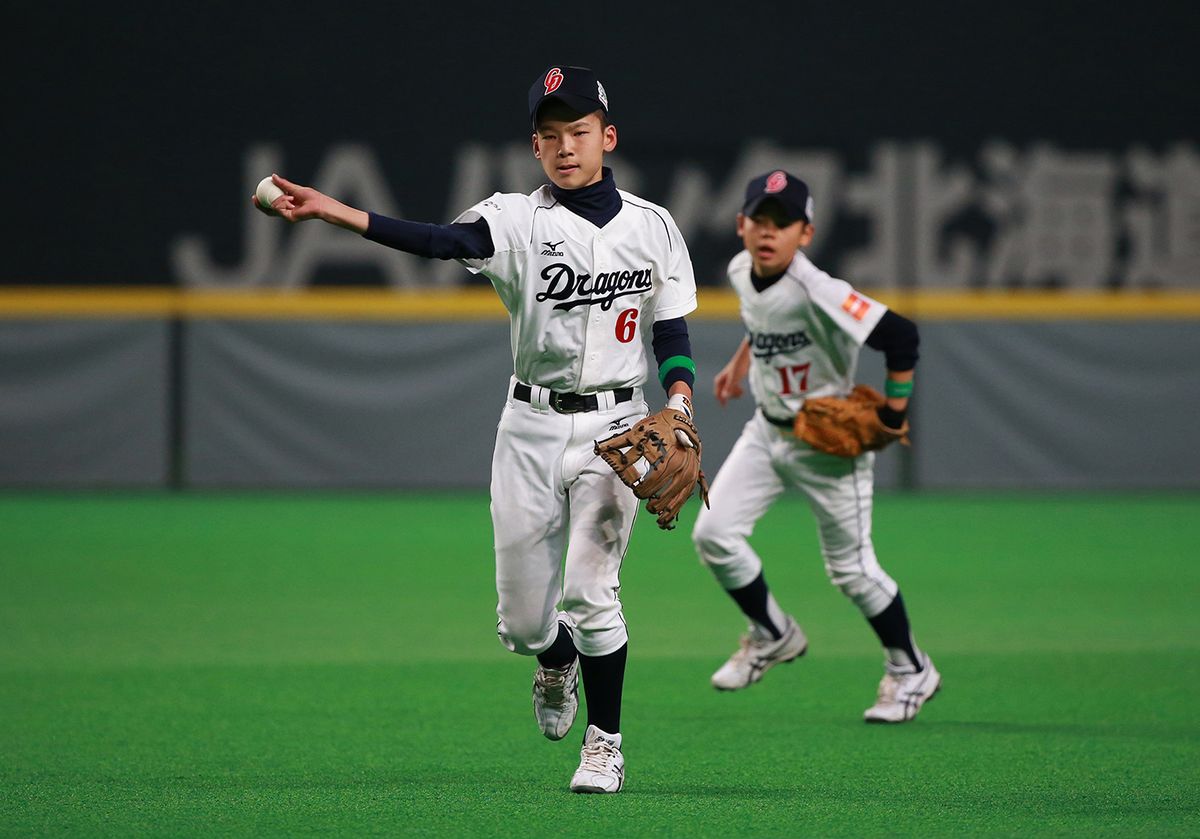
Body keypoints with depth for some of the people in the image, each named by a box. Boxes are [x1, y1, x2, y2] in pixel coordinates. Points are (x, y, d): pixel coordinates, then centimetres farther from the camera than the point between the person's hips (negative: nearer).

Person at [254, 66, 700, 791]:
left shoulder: (652, 227, 3)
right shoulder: (519, 220, -3)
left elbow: (673, 330, 8)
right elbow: (446, 241, -22)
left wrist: (679, 395, -13)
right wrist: (335, 213, -38)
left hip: (615, 426, -1)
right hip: (532, 426, 1)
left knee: (589, 592, -14)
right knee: (522, 616, 5)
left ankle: (606, 743, 3)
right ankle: (558, 666, 41)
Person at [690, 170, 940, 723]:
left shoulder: (816, 293, -30)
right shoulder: (741, 273, -5)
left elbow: (900, 335, -31)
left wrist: (893, 415, -24)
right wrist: (740, 362, 21)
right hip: (767, 431, 7)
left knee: (850, 567, 0)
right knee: (713, 533, -4)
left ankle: (911, 671, 22)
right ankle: (773, 636, 18)